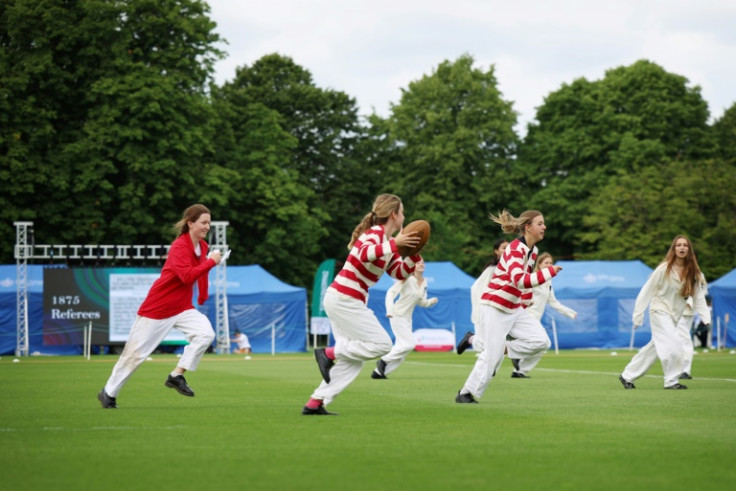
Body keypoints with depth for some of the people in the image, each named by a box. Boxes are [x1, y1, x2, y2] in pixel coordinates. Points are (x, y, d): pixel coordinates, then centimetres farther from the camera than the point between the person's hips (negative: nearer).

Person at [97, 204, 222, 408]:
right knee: (135, 353, 0)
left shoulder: (203, 246, 3)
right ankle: (109, 392, 17)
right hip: (157, 308, -7)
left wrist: (203, 298, 18)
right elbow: (187, 276, -37)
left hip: (182, 307, 7)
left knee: (205, 333, -19)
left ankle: (177, 376, -11)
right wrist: (211, 262, -32)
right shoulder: (180, 247, -22)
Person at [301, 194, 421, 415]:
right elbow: (365, 253, -33)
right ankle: (328, 353, -6)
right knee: (381, 344, -9)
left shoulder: (386, 241, 18)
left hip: (339, 300, 10)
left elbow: (400, 274, 17)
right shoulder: (375, 233, -11)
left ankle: (315, 404, 6)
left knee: (352, 359, 9)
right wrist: (394, 244, -34)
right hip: (345, 300, -10)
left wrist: (414, 253, 3)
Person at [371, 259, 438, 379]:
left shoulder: (424, 282, 8)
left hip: (407, 318, 8)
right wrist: (390, 309, -34)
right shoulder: (407, 279, -14)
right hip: (397, 315, -8)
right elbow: (391, 292, -21)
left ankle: (379, 372, 12)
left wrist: (432, 301, -6)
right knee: (410, 343, -17)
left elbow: (422, 303, 15)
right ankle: (384, 360, -4)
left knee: (403, 347, 5)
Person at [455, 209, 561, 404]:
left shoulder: (533, 250, 7)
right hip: (495, 308, -8)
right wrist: (549, 272, -33)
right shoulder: (515, 249, -20)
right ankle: (465, 394, 8)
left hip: (514, 308, 8)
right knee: (492, 355, -7)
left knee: (541, 341, -7)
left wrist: (524, 306, 19)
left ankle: (502, 350, 8)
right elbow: (520, 280, -34)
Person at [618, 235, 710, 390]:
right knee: (675, 345, -19)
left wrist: (706, 318, -10)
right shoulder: (664, 269, -15)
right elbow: (647, 291, -10)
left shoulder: (693, 272, -1)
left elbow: (698, 297, 1)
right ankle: (671, 381, -6)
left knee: (654, 349, 12)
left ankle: (627, 376, 24)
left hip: (674, 316, 6)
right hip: (660, 312, -6)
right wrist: (638, 314, -10)